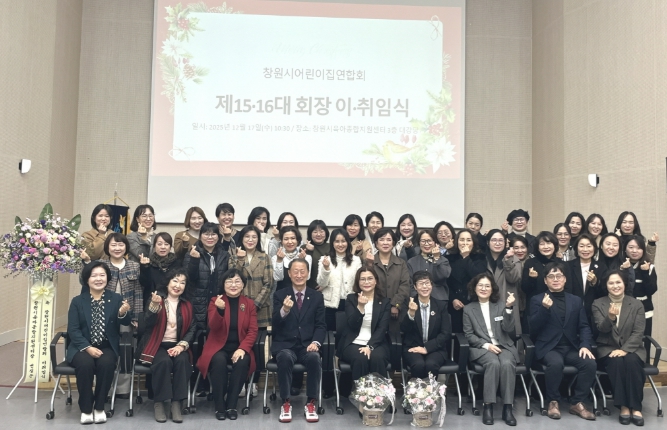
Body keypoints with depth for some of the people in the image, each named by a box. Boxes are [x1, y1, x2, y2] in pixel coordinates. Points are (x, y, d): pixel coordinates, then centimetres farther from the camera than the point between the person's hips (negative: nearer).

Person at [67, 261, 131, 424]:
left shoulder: (116, 298, 3)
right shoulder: (77, 301, 3)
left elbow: (126, 323, -8)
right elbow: (73, 330, -4)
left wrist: (122, 313, -34)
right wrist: (88, 347, -20)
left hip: (107, 347, 0)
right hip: (83, 347, 0)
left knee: (106, 363, -31)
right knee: (85, 364, -32)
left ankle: (99, 406, -10)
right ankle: (86, 408, -11)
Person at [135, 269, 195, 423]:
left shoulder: (187, 305, 11)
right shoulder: (157, 299, 2)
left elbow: (192, 329, 5)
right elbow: (148, 323, -13)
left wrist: (182, 345, -12)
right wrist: (154, 305, -31)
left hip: (177, 345, 2)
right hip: (157, 344, -2)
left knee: (182, 361, -30)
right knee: (164, 361, -33)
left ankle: (176, 403, -22)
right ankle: (159, 403, -17)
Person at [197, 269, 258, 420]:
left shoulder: (249, 303, 7)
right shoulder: (215, 301, 3)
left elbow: (253, 331, 0)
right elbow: (213, 327, -11)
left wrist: (243, 348, -17)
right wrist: (220, 309, -31)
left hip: (239, 348, 1)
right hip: (219, 347, -1)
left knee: (242, 362, -32)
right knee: (219, 361, -34)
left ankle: (231, 405, -18)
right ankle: (219, 406, -19)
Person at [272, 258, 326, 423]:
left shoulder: (317, 296, 9)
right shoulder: (280, 295, 4)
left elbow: (321, 325, 5)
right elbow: (275, 325, -6)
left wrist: (316, 342, -15)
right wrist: (284, 310, -28)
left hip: (307, 345, 1)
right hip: (285, 344, -1)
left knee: (314, 358, -32)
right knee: (285, 357, -34)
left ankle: (311, 403, -15)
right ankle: (286, 403, -19)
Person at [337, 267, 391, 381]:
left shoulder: (384, 302, 9)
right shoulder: (351, 299, 7)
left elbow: (382, 328, -1)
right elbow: (352, 325, -6)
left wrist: (370, 346, -16)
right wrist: (360, 306, -22)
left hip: (376, 343, 1)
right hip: (353, 343, -1)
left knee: (377, 358, -33)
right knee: (360, 359, -33)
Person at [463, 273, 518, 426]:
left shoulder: (501, 304, 8)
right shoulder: (468, 309, 8)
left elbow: (508, 329, -4)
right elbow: (469, 335, 4)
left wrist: (509, 308, -18)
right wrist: (486, 345, -12)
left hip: (504, 346, 1)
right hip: (481, 348, -1)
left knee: (507, 364, -33)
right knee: (493, 363, -34)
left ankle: (507, 408, -27)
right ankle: (488, 407, -29)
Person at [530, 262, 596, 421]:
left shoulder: (576, 300, 15)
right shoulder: (537, 300, 5)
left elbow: (584, 327, 9)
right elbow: (533, 329, -5)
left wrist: (585, 345, -10)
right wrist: (544, 308, -20)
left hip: (571, 348, 3)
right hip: (548, 348, -3)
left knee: (590, 363, -26)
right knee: (556, 363, -35)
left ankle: (577, 403, -6)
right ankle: (553, 402, -11)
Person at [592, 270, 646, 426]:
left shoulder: (637, 304, 4)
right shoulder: (598, 304, 3)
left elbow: (638, 332, -4)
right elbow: (602, 329, -8)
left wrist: (624, 349, -19)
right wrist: (610, 317, -31)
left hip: (631, 348, 0)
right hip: (608, 349, 0)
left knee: (631, 362, -33)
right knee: (616, 362, -33)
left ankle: (635, 407, -25)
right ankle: (623, 406, -26)